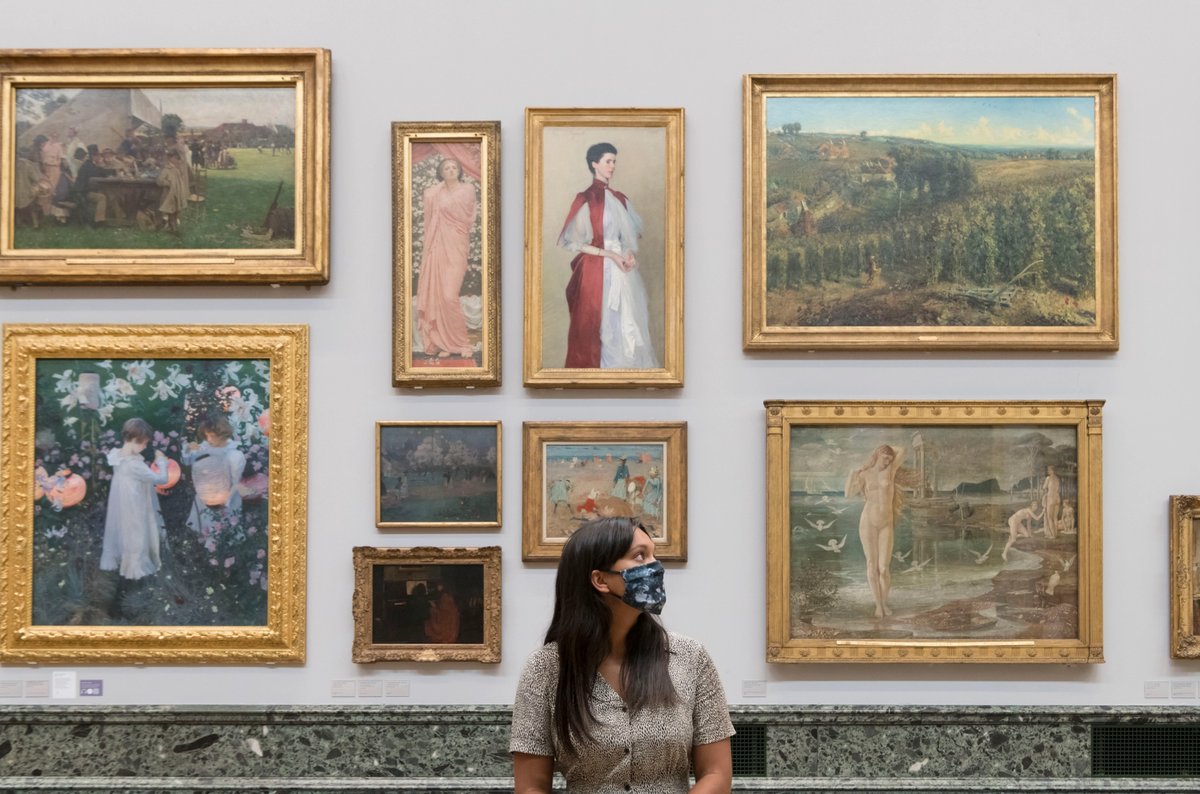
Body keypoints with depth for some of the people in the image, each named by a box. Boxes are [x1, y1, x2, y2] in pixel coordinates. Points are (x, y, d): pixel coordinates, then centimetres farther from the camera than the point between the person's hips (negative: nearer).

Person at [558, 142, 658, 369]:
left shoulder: (620, 199, 12)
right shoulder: (585, 200, -6)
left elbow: (632, 233, 17)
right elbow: (574, 242, -8)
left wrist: (630, 252, -5)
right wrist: (609, 254, -15)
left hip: (623, 271, 6)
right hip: (597, 272, -6)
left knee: (628, 325, 4)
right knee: (600, 326, -4)